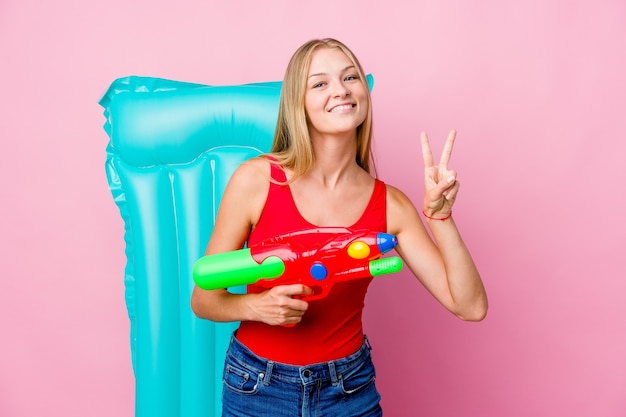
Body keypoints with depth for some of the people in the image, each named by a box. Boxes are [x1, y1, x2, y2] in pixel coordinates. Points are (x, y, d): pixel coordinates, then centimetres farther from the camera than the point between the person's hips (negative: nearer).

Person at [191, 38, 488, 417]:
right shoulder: (256, 180, -15)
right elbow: (204, 299, -7)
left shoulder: (390, 205, -8)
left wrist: (440, 214, -19)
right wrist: (257, 307, -26)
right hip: (258, 386, -1)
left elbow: (470, 306, -10)